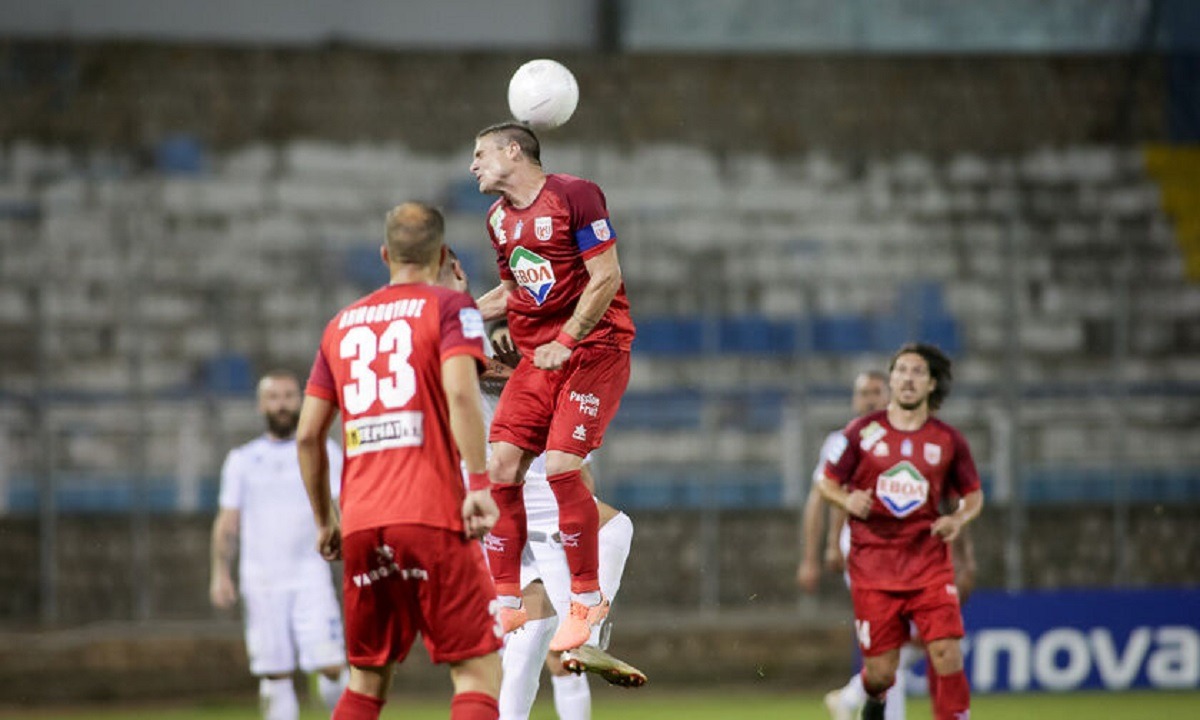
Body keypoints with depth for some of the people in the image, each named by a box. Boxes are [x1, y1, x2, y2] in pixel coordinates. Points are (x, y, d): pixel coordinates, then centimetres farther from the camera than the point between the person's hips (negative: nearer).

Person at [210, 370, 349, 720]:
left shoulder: (324, 454, 9)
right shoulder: (242, 460, 13)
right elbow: (228, 522, 12)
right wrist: (221, 573, 0)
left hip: (311, 577, -1)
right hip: (261, 583, 1)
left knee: (331, 667, -13)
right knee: (275, 676, -2)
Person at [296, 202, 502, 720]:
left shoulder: (342, 324, 18)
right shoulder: (449, 308, 3)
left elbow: (308, 434, 16)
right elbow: (460, 392, -15)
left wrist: (323, 521, 25)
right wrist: (478, 484, -16)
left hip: (360, 524, 5)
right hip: (432, 518, -5)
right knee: (478, 670, -5)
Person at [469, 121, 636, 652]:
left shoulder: (574, 196, -10)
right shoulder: (499, 217, 13)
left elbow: (606, 277, -14)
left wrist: (566, 341, -21)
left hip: (593, 349, -7)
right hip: (536, 357, 7)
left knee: (561, 463, -19)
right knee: (501, 463, -7)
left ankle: (587, 600, -5)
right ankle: (506, 603, 1)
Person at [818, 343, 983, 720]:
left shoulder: (949, 440, 4)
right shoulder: (862, 432, 1)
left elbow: (973, 495, 14)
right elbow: (827, 483, 8)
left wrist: (958, 519, -7)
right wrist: (847, 499, -15)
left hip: (928, 560, 1)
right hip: (873, 562, -1)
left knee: (946, 654, -15)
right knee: (881, 671, 0)